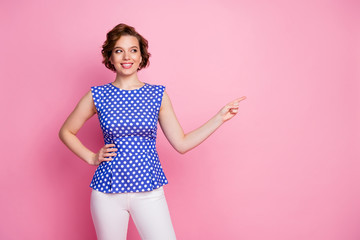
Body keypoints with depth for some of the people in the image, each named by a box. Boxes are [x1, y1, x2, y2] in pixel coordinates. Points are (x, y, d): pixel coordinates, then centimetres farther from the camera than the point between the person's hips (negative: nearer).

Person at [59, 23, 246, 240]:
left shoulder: (158, 95, 2)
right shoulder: (97, 96, -1)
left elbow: (181, 143, 3)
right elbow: (66, 132, 12)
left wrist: (220, 118, 0)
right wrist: (91, 157, 0)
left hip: (149, 191, 0)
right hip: (108, 192, 0)